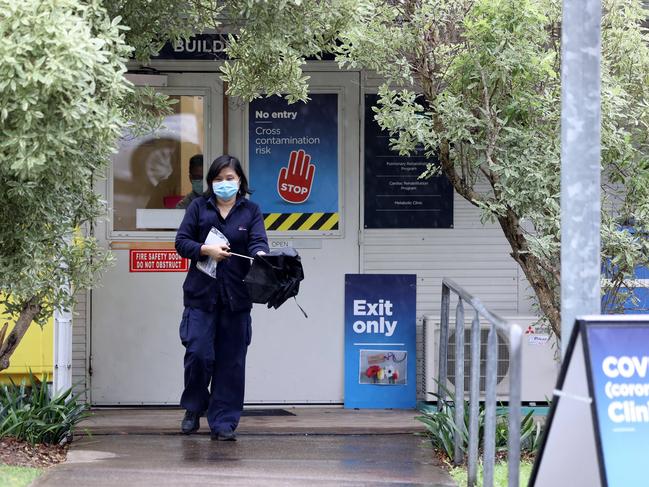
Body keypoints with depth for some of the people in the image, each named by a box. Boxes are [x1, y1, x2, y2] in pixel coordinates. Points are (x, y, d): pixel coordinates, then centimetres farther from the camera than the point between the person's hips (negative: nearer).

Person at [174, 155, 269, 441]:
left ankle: (223, 422, 9)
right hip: (201, 292, -1)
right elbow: (181, 242, 2)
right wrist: (207, 250, -15)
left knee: (231, 361, 1)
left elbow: (258, 241, -7)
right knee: (198, 353, -10)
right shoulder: (199, 207, 7)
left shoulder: (250, 211, 8)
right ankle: (194, 408, 15)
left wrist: (260, 255, -30)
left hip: (236, 296, 1)